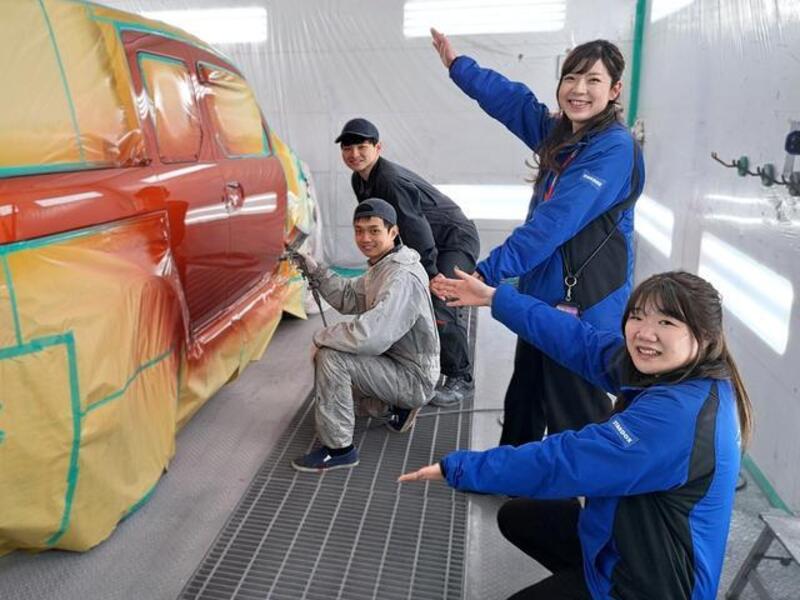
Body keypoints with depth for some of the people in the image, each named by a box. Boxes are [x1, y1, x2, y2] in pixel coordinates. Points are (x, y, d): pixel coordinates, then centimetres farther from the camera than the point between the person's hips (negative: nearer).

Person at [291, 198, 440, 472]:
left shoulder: (402, 277, -28)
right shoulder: (383, 265, 4)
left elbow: (369, 336, -37)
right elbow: (349, 297, 11)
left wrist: (321, 336, -20)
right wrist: (314, 270, -1)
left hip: (414, 379, -10)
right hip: (396, 361, 10)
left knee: (330, 357, -22)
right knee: (328, 347, 18)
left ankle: (338, 449, -8)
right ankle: (393, 407, 17)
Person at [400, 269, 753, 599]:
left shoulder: (678, 415, -35)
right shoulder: (668, 369, -9)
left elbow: (563, 460, -34)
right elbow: (581, 342, -1)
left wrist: (457, 467, -24)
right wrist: (495, 298, 5)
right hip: (639, 543, 8)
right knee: (515, 517, 18)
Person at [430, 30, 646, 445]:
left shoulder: (614, 148, -17)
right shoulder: (559, 134, 8)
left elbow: (556, 222, -27)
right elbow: (511, 99, 21)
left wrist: (488, 273, -32)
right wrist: (457, 64, 30)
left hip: (584, 305, -9)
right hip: (542, 295, 9)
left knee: (574, 412, 5)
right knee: (523, 399, 22)